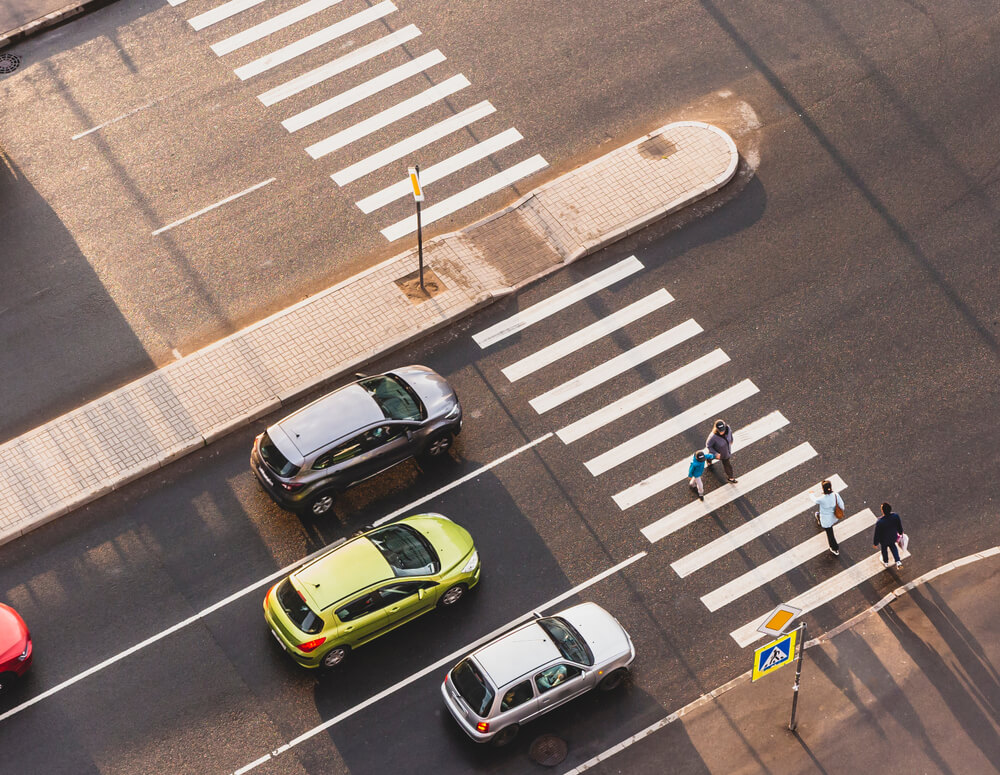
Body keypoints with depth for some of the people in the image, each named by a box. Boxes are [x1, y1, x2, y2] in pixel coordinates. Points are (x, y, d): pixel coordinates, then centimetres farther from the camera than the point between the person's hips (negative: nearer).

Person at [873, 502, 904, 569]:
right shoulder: (895, 516, -32)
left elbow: (877, 534, -25)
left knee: (884, 549, 29)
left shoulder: (879, 522, -43)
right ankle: (898, 562, 33)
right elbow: (899, 525, -9)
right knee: (893, 546, 35)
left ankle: (886, 563, 56)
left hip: (884, 540, -3)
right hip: (893, 537, 3)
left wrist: (875, 543, -5)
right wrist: (900, 532, 15)